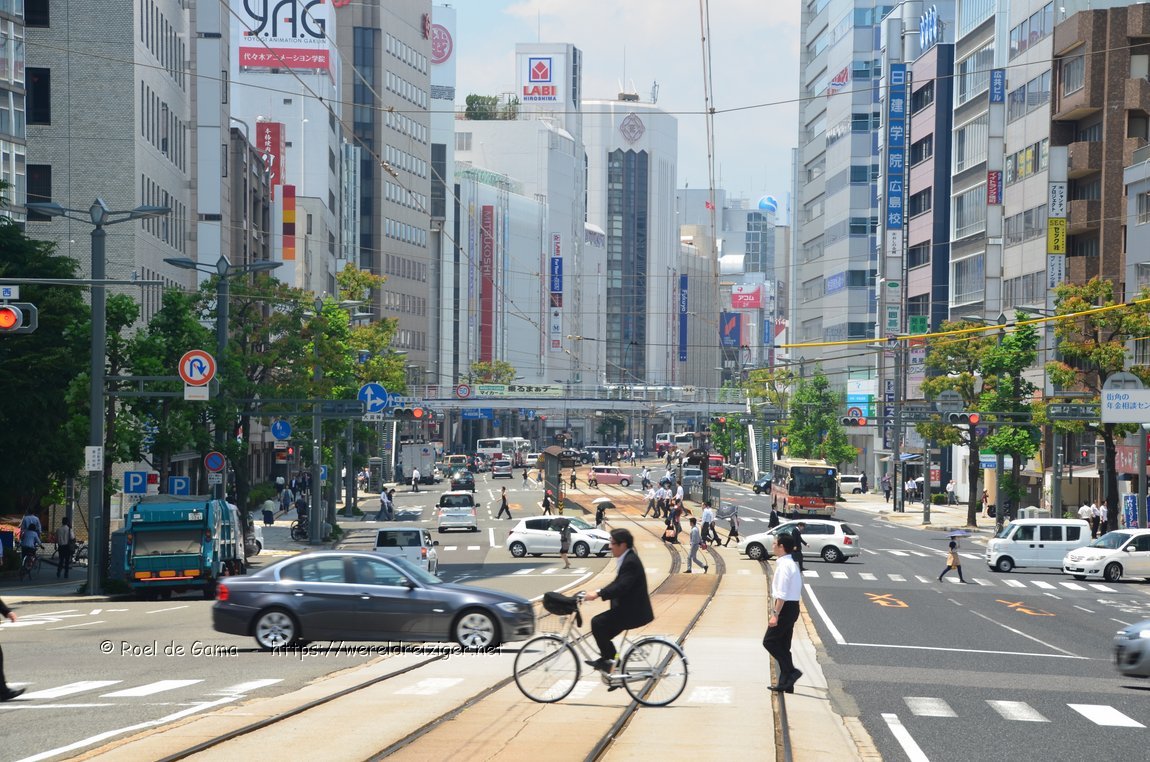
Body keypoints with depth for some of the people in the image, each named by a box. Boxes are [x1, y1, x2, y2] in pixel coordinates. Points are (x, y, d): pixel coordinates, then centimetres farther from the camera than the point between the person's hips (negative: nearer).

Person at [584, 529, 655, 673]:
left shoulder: (631, 562, -21)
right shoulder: (626, 559, 11)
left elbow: (621, 586, -30)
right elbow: (617, 584, 17)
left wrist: (598, 594, -33)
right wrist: (598, 592, 6)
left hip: (633, 612, -10)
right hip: (628, 609, 10)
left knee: (597, 622, -15)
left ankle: (608, 659, -5)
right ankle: (607, 658, 25)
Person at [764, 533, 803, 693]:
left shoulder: (784, 565, -16)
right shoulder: (791, 564, 15)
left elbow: (782, 594, -22)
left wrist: (775, 614, -23)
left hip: (785, 608, -10)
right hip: (793, 608, 10)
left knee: (769, 642, -5)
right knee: (783, 646, 12)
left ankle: (791, 671, -9)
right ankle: (785, 683, 13)